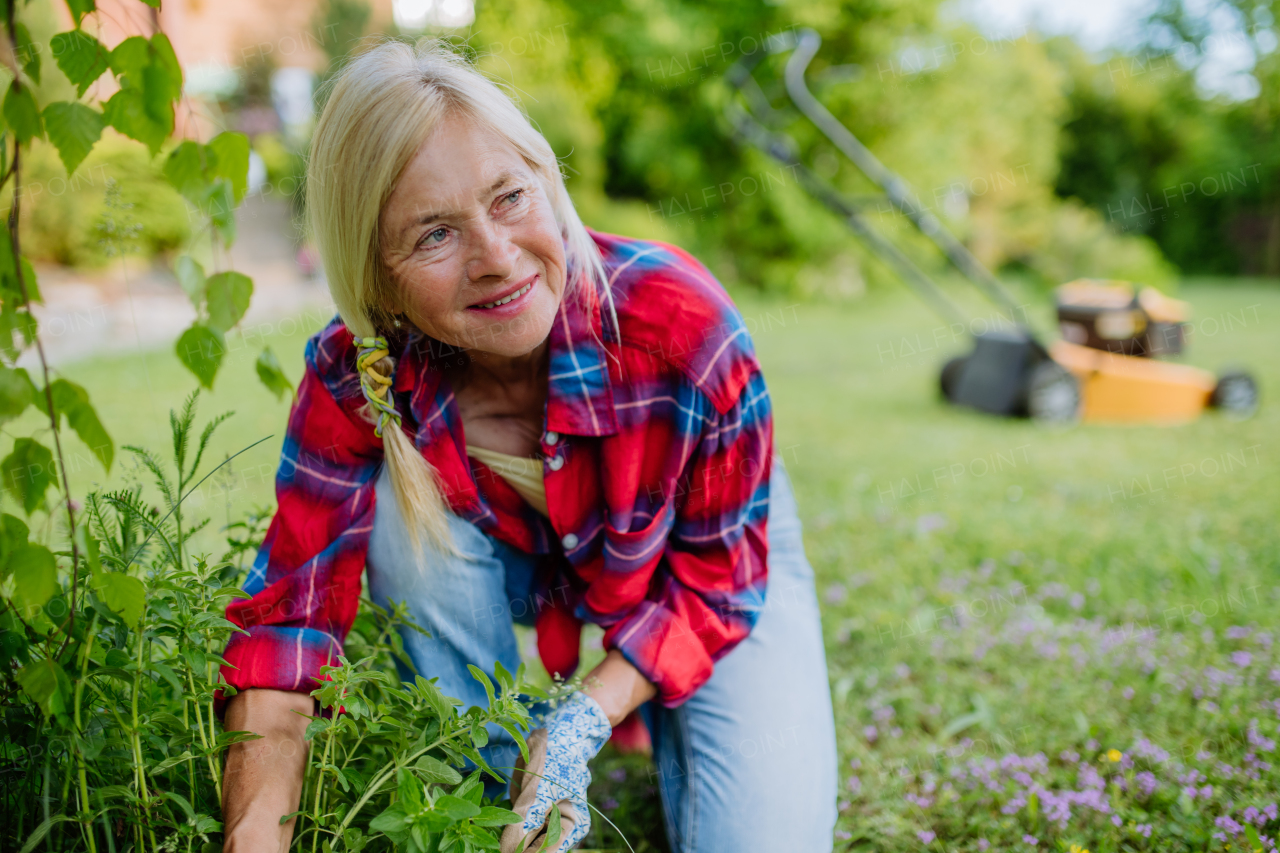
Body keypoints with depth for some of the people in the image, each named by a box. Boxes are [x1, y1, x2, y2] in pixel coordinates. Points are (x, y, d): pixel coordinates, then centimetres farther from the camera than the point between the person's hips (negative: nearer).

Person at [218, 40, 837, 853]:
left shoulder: (681, 321, -35)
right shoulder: (355, 377, -27)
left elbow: (720, 572, -22)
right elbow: (288, 616, -26)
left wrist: (590, 717, -32)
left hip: (724, 549, -2)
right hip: (517, 560, 2)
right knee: (405, 509, -30)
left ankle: (662, 729, 16)